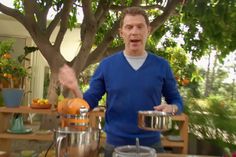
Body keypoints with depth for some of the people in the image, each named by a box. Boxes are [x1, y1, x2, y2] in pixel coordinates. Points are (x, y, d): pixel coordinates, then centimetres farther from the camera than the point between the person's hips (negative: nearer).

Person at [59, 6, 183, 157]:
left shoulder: (161, 65, -2)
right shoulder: (106, 64, -4)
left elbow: (177, 101, 5)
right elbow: (89, 102, -1)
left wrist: (171, 108, -16)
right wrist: (76, 89, -20)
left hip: (151, 144, 1)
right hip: (115, 144, 0)